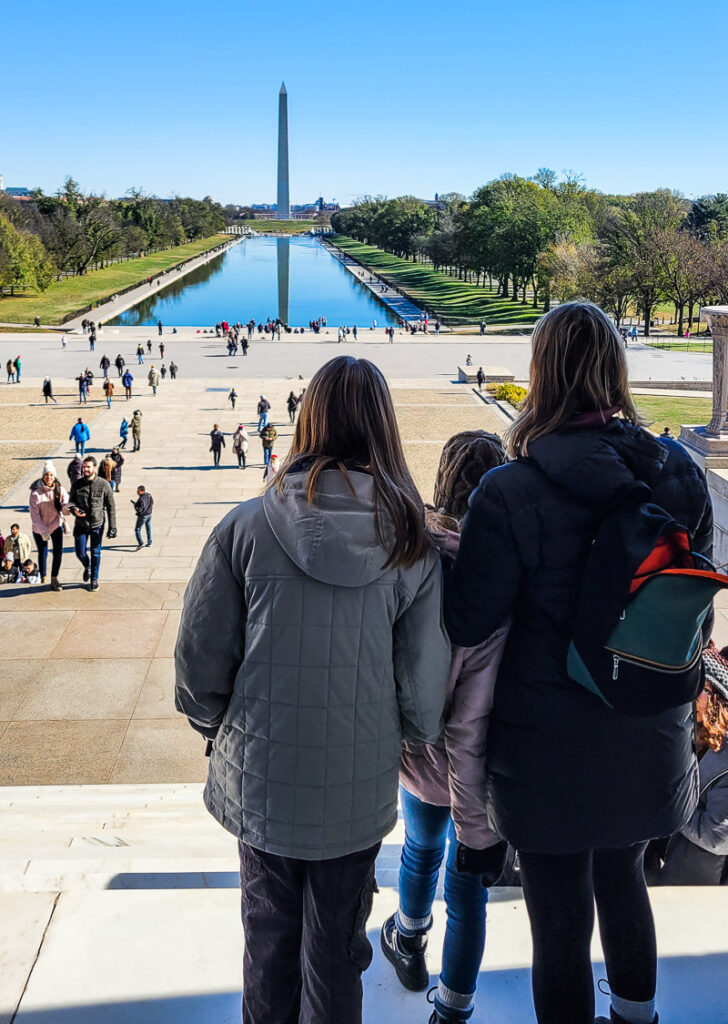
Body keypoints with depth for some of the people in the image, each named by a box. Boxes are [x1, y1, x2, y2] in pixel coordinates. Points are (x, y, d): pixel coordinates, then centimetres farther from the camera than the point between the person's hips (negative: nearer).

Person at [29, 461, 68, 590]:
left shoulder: (60, 490, -9)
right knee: (42, 553, 11)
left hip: (56, 525, 2)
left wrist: (67, 507, -45)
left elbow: (65, 505, -19)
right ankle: (43, 576, 35)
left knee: (58, 551, -9)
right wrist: (43, 531, -22)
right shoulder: (36, 493, -17)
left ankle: (54, 579, 2)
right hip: (39, 529, -2)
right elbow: (34, 515, -17)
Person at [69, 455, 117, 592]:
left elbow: (111, 507, -4)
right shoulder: (77, 485, -6)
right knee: (80, 553, 5)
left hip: (97, 524, -1)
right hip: (81, 524, 1)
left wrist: (112, 527, -8)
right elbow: (71, 501, 6)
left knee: (95, 553, 8)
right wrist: (74, 509, -19)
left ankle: (94, 579, 26)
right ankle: (87, 567, 39)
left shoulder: (104, 485, -10)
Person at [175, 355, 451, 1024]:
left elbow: (200, 661, -8)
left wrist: (219, 728, 13)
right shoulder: (411, 545, -10)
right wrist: (406, 741, 14)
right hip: (357, 791, 0)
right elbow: (424, 687, -7)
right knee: (335, 949, 19)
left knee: (269, 940, 21)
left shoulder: (247, 527, -13)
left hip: (259, 779, 0)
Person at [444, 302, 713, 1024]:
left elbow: (465, 625, -16)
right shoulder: (680, 474, -5)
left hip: (552, 753, -6)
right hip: (651, 741, 6)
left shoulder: (512, 493, -22)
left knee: (561, 923, 12)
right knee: (622, 879, 30)